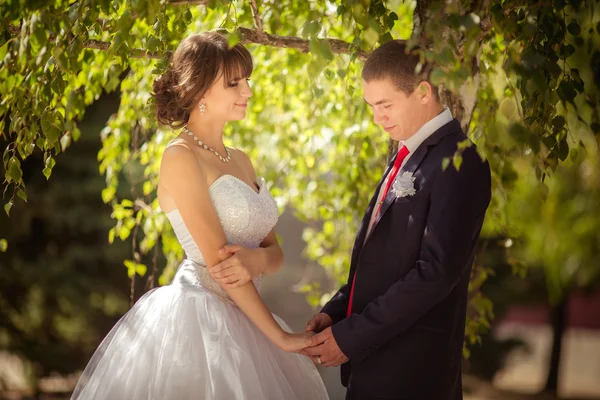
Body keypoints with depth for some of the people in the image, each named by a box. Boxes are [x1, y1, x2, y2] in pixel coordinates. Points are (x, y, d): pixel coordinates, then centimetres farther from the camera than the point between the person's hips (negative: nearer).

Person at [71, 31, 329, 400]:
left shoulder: (240, 161, 13)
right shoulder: (180, 158, -10)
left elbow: (276, 252, 10)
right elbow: (217, 261, -16)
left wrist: (257, 260, -14)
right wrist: (280, 336, -16)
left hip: (242, 323, 7)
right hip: (199, 320, -7)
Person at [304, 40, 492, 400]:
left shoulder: (460, 163, -14)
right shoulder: (408, 154, 14)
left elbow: (437, 270, -21)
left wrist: (350, 337, -19)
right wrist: (336, 312, 3)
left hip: (409, 369, -8)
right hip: (375, 359, 8)